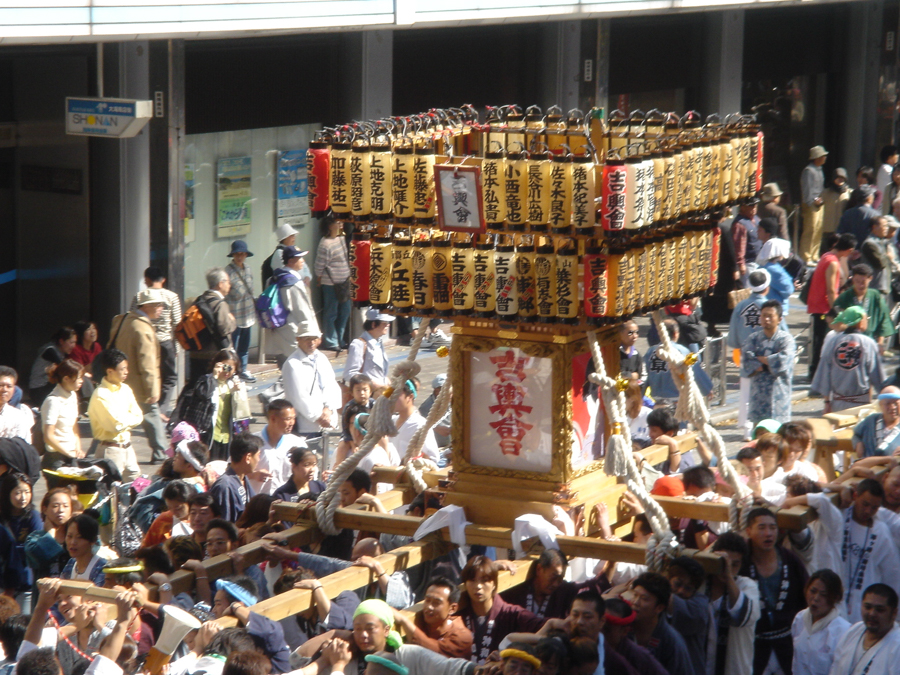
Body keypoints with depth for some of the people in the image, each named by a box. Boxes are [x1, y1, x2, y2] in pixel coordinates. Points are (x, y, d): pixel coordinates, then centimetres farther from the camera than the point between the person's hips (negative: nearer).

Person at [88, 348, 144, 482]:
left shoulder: (125, 389, 7)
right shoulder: (101, 395, -16)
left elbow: (139, 417, 6)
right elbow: (116, 425, -20)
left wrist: (124, 421, -11)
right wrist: (130, 419, -2)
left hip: (127, 446, 7)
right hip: (111, 449, -7)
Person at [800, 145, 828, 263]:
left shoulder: (819, 170, 16)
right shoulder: (809, 171, -13)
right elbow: (806, 189, -18)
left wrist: (821, 199, 11)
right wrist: (813, 201, -18)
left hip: (818, 204, 10)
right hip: (811, 205, -10)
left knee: (818, 231, 12)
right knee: (810, 231, -9)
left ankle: (814, 256, 21)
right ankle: (806, 258, -6)